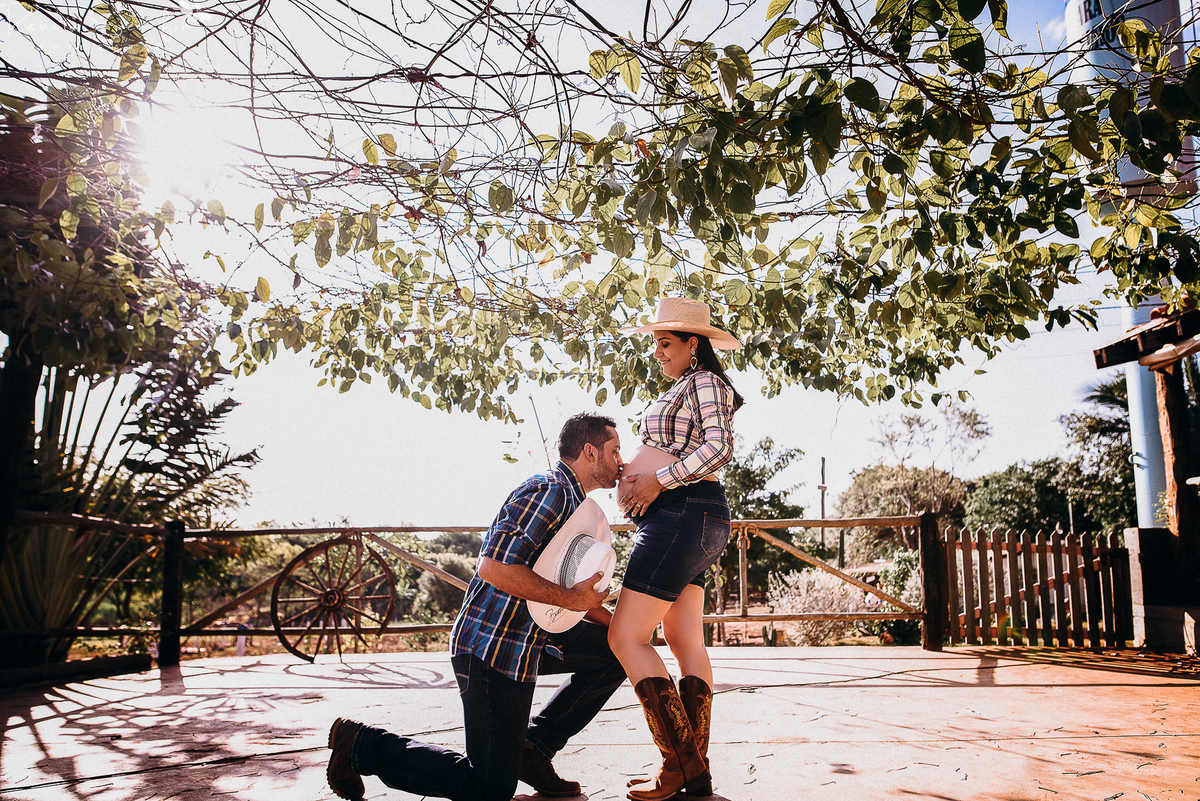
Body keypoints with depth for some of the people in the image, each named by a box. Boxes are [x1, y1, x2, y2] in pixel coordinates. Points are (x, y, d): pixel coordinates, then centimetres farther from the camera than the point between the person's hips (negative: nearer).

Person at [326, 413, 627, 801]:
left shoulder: (573, 501, 16)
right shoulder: (548, 492, -18)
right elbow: (494, 567, -29)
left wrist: (616, 622, 9)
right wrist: (569, 598, -23)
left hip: (531, 636, 10)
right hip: (492, 645, -10)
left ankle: (533, 746, 12)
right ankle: (361, 743, 7)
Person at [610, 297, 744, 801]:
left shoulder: (703, 382, -7)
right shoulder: (684, 388, 23)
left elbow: (720, 446, -22)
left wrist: (658, 480, -19)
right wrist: (633, 472, 4)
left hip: (681, 514, -11)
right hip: (684, 520, 11)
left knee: (626, 637, -11)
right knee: (686, 642, 9)